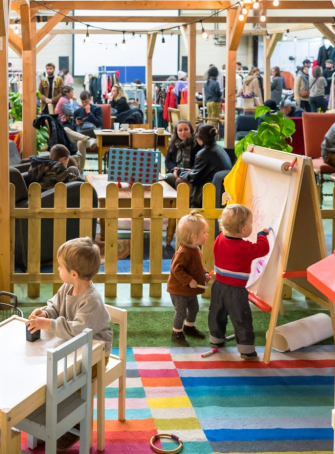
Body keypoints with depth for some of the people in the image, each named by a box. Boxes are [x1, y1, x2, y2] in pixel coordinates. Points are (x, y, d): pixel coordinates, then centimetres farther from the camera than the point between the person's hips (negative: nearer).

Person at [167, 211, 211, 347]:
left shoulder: (196, 250, 2)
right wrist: (189, 281, -32)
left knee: (194, 308, 23)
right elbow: (176, 269, -32)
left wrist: (205, 274, 1)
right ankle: (177, 333, 18)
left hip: (190, 290, 10)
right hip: (179, 290, -10)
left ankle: (189, 327, 45)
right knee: (181, 312, 0)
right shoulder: (183, 252, -29)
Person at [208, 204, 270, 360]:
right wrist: (262, 235, 0)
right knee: (241, 319, 3)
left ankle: (216, 339, 39)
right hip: (236, 291, -7)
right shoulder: (245, 248, -22)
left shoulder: (219, 239, -3)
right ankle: (246, 350, 8)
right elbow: (263, 249, -14)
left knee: (217, 314, 22)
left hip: (219, 286, 7)